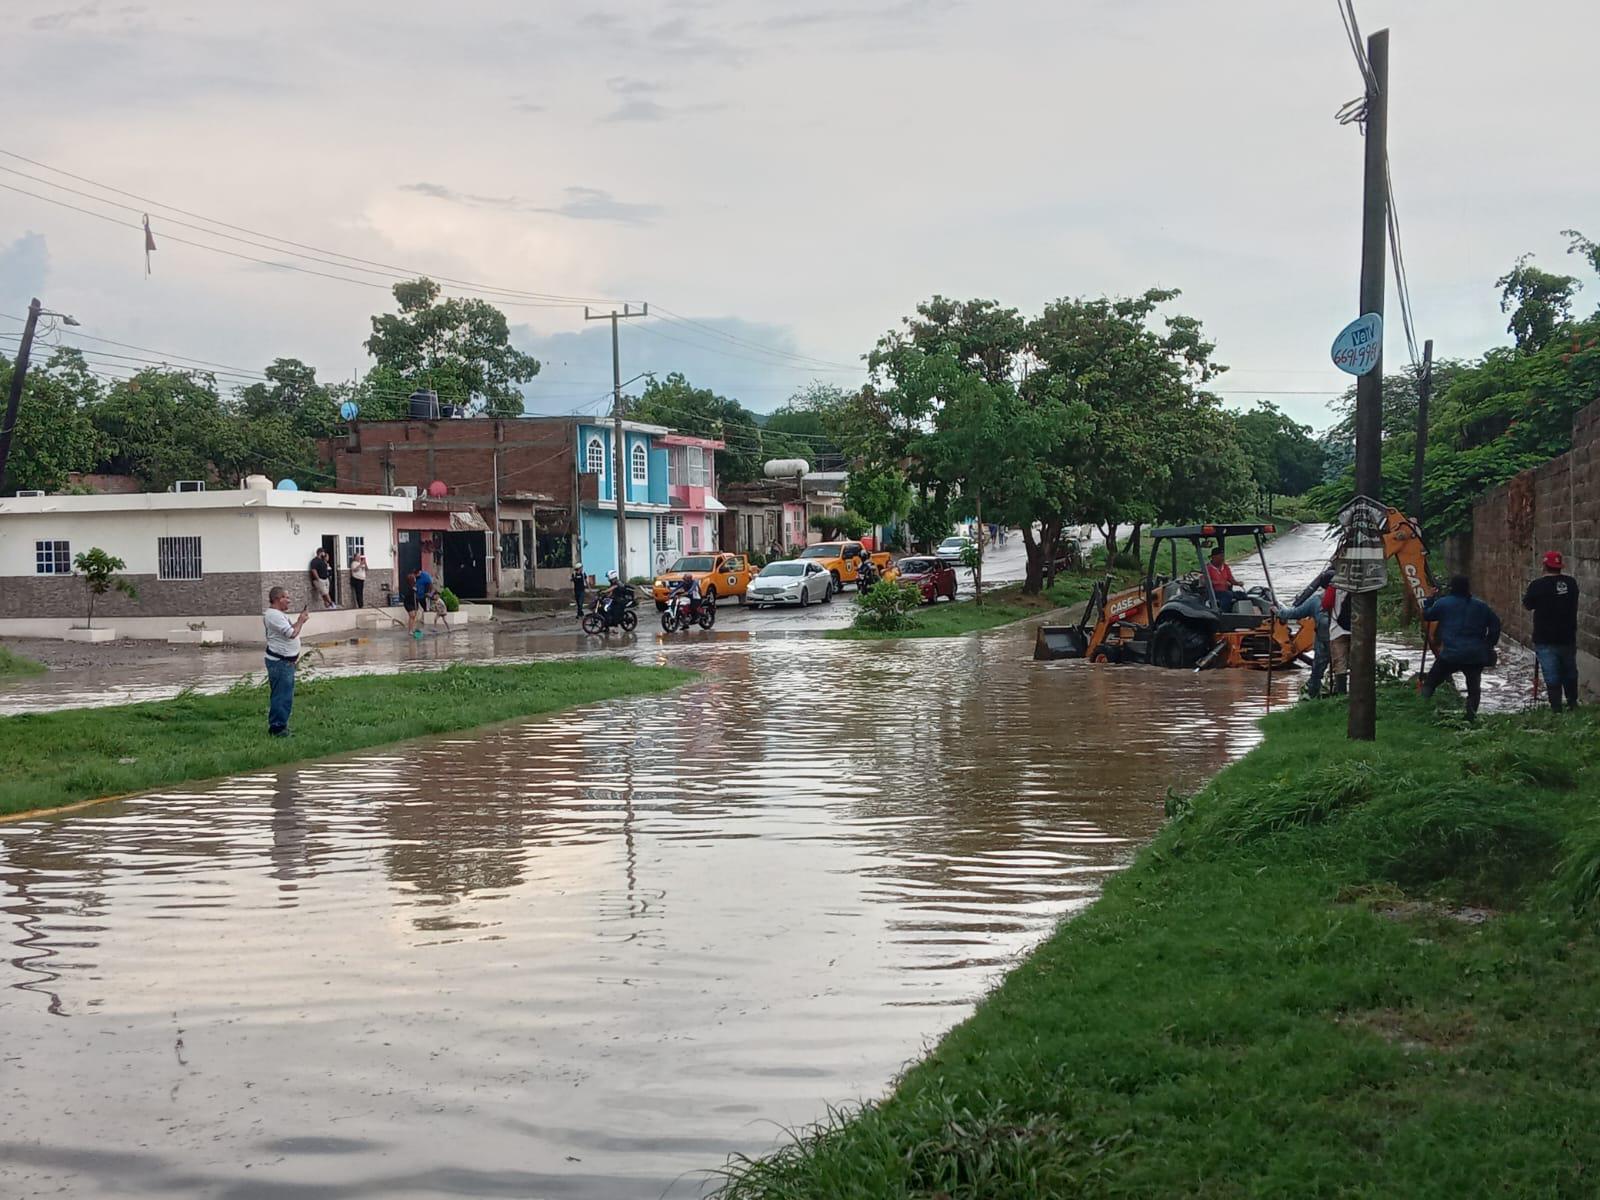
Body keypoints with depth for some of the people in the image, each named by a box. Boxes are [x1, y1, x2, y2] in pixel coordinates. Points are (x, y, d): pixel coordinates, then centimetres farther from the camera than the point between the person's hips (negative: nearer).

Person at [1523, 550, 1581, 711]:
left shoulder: (1537, 585, -15)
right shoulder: (1571, 583, -1)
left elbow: (1527, 606, -2)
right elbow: (1573, 605, 12)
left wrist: (1525, 596, 17)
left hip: (1545, 639, -4)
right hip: (1568, 637, 4)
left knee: (1551, 675, 1)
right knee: (1570, 672, 19)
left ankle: (1556, 707, 1)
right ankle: (1573, 703, 28)